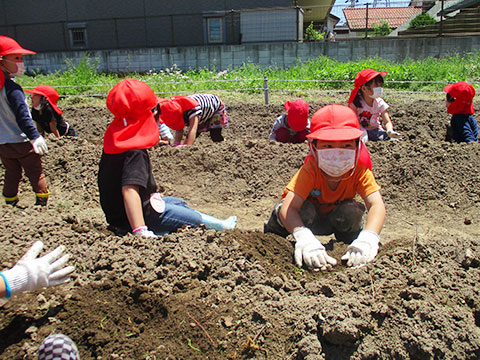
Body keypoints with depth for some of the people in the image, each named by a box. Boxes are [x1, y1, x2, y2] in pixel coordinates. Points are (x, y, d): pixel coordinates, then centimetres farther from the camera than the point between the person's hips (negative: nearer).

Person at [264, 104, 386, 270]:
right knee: (305, 210, -34)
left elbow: (377, 204, -37)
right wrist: (304, 237, -64)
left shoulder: (359, 170, -26)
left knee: (351, 211, -29)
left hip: (337, 220, 2)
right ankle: (275, 230, -4)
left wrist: (368, 238, -58)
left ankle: (349, 238, 3)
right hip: (310, 220, -1)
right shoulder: (310, 170, -32)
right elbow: (289, 207, -44)